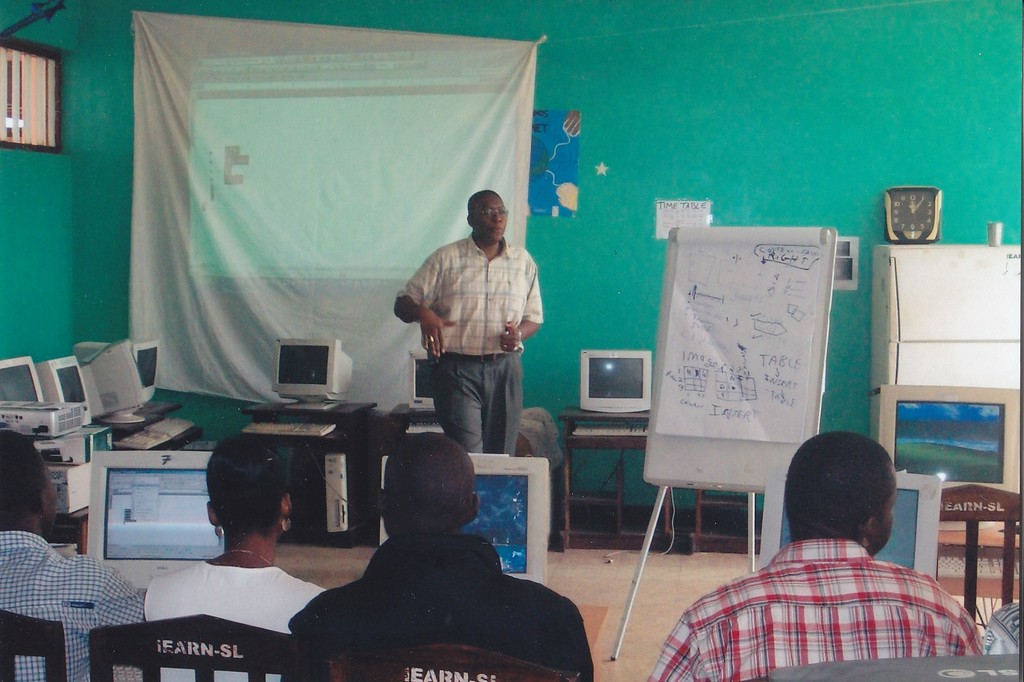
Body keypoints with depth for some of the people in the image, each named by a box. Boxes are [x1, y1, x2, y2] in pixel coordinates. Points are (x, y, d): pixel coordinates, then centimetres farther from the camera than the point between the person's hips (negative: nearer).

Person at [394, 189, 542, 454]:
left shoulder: (523, 261, 10)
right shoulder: (445, 259, 2)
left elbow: (533, 318, 16)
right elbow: (403, 304, 1)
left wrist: (519, 333, -7)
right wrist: (423, 314, -22)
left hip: (505, 368, 3)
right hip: (457, 369, -3)